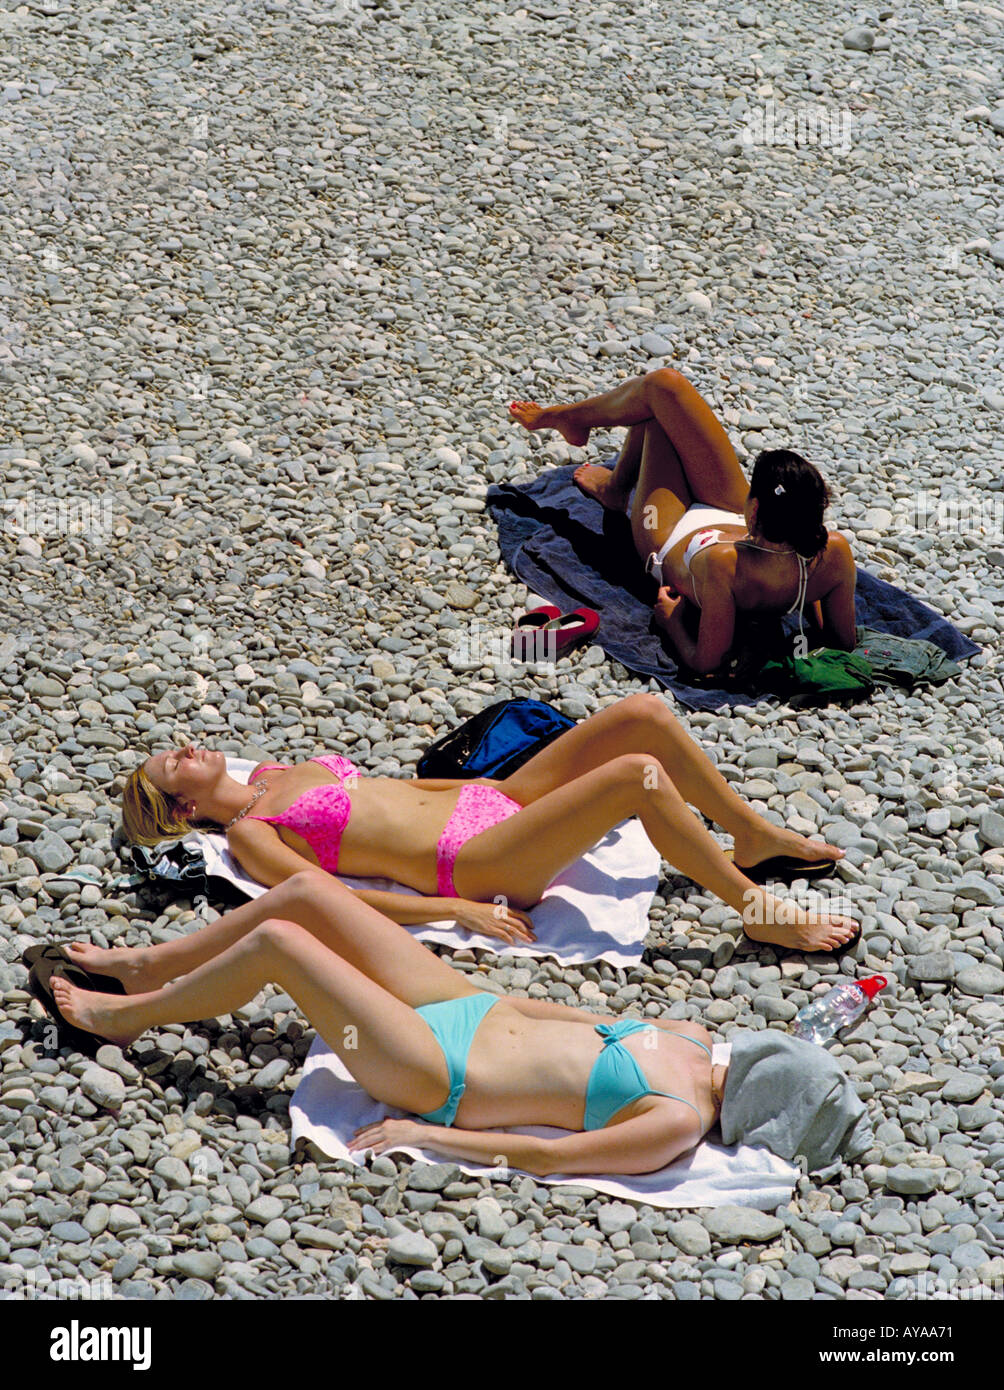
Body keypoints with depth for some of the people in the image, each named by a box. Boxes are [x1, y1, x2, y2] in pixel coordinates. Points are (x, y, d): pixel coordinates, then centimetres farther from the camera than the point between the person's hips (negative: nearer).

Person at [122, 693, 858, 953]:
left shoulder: (283, 773, 20)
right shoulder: (247, 832, -3)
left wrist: (500, 783, 22)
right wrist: (455, 909, -19)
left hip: (483, 801, 9)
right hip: (471, 863, -9)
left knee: (645, 713, -6)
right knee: (639, 774, -26)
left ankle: (756, 837, 9)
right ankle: (760, 911, -15)